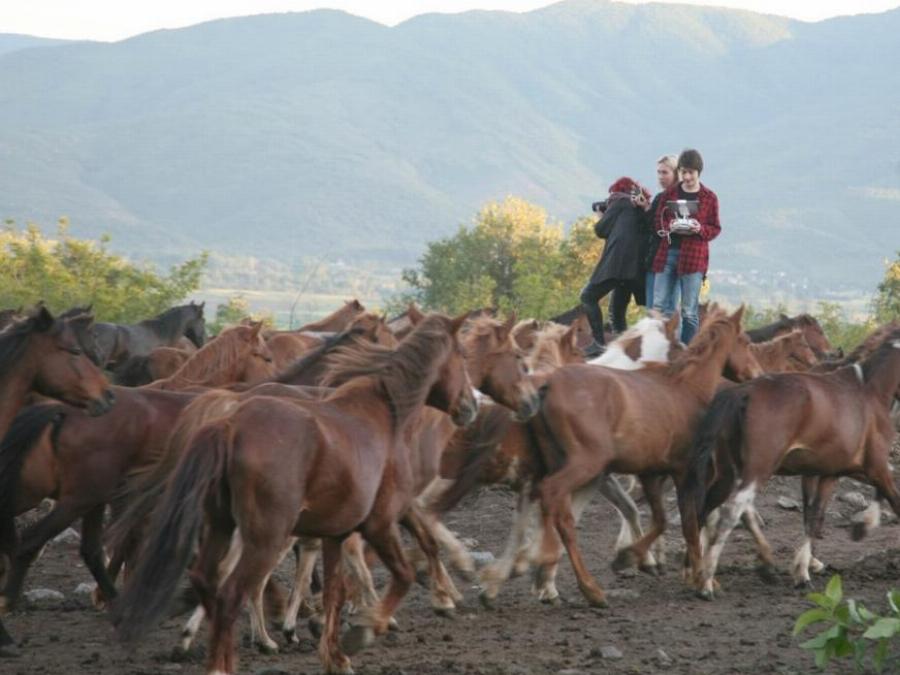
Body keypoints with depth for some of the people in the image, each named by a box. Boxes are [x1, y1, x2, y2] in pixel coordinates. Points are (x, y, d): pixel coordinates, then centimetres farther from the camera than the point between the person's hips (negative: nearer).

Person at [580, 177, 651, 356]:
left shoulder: (620, 202, 6)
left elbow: (601, 230, 4)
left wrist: (602, 216, 24)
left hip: (617, 259, -7)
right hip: (639, 265, 7)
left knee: (589, 296, -1)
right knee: (617, 308, 15)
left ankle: (599, 342, -14)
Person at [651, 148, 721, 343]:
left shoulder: (709, 198, 3)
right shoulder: (669, 194, 8)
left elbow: (715, 229, 5)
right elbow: (659, 221, 11)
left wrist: (700, 229, -15)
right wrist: (668, 227, -11)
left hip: (693, 256, -3)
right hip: (667, 254, 3)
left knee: (689, 311, -1)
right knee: (660, 307, -1)